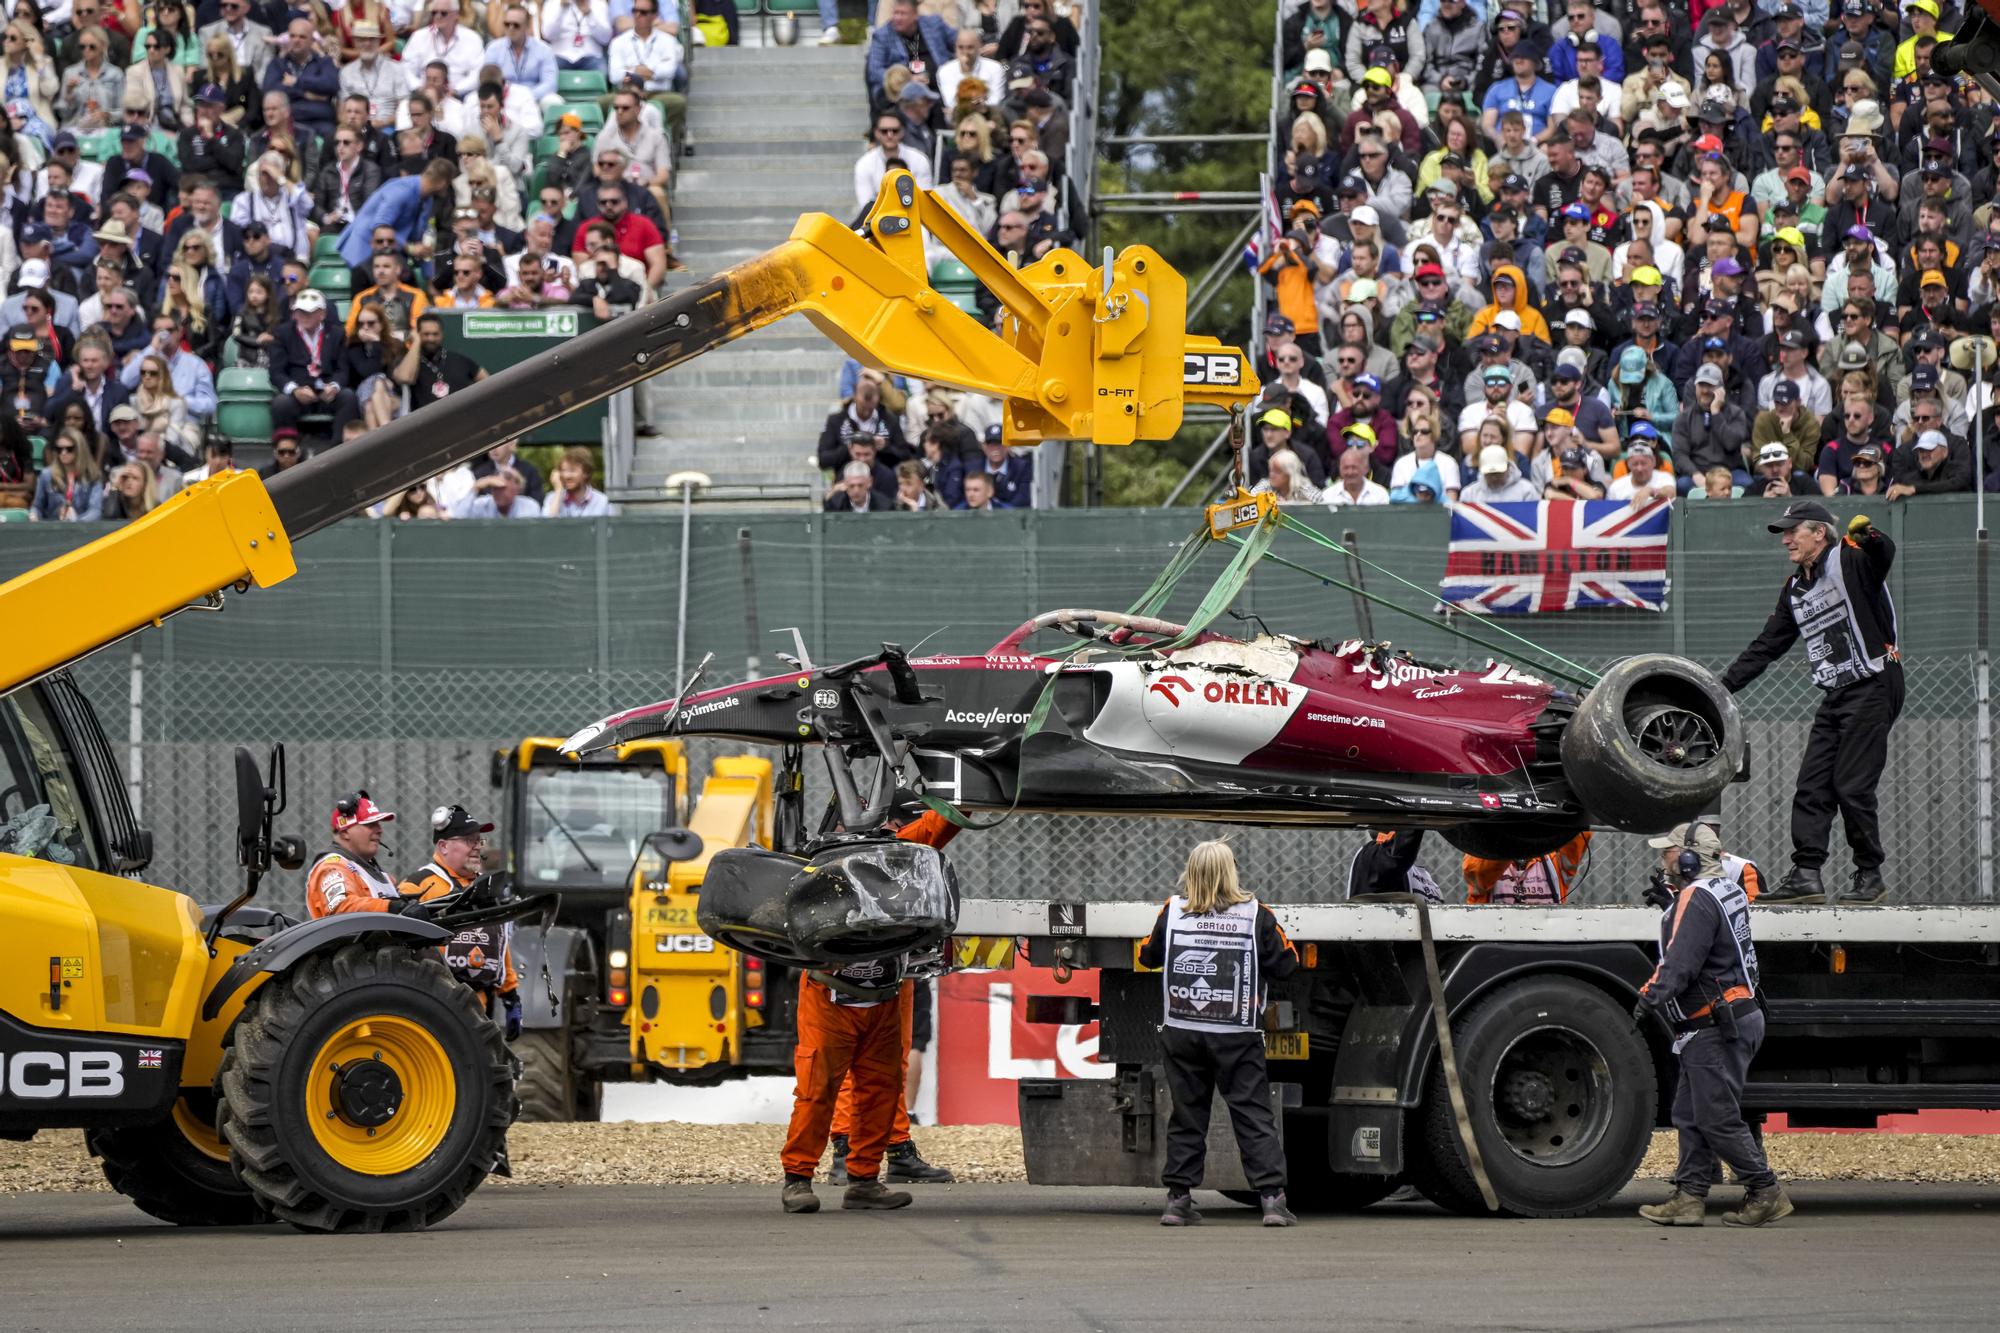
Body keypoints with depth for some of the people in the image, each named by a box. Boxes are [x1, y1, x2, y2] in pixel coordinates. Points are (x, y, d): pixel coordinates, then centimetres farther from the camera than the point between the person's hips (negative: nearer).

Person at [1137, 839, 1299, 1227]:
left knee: (1187, 1115, 10)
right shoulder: (1255, 915, -6)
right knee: (1253, 1115, 1)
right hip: (1237, 1036, -2)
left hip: (1181, 1032, 2)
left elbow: (1147, 957, 13)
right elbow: (1285, 965, 0)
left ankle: (1178, 1199, 9)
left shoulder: (1173, 911, -1)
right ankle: (1272, 1198, -5)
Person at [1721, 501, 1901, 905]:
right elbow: (1767, 645, 21)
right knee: (1812, 785, 3)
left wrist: (1869, 536, -53)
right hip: (1836, 695, 9)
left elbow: (1883, 554, -31)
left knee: (1851, 787, -9)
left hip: (1873, 686, -9)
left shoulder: (1850, 562, -8)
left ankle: (1870, 877, 1)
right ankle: (1805, 875, 1)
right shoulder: (1795, 589, 18)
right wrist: (1723, 687, 16)